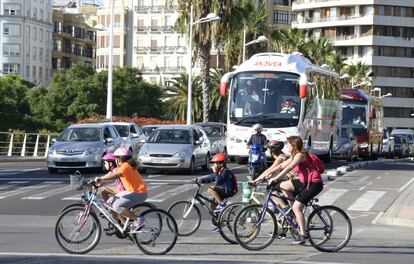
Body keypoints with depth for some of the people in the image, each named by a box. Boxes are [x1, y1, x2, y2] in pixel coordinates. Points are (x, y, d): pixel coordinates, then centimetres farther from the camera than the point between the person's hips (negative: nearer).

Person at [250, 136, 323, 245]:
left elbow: (288, 168, -28)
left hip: (314, 183, -10)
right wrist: (269, 173, -1)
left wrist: (275, 178, -32)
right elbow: (282, 166, 11)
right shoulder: (294, 156, 14)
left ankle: (303, 234, -10)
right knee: (283, 186, 3)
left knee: (297, 207, -16)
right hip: (304, 182, 10)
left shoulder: (300, 155, -17)